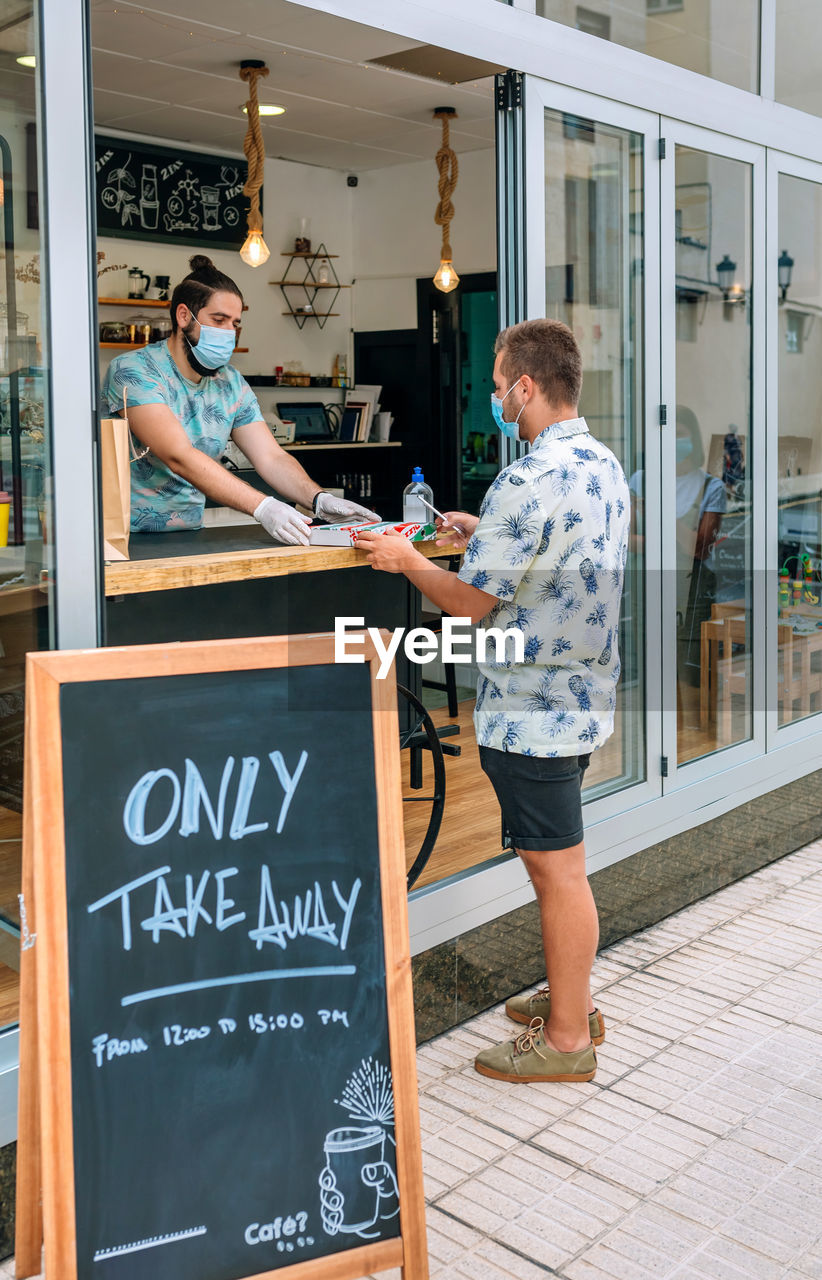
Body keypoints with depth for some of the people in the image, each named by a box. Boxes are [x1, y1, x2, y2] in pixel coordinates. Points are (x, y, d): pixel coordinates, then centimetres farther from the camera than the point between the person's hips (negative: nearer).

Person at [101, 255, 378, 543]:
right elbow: (180, 457, -24)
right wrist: (262, 507, -33)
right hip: (125, 538, -5)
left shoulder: (231, 384, 10)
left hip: (187, 540, 5)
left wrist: (319, 499, -16)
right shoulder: (134, 371, -13)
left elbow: (272, 458, 4)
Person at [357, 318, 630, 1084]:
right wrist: (482, 533, 15)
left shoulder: (527, 484, -23)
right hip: (582, 696, 10)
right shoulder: (604, 465, 8)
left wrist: (405, 559, -2)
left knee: (556, 869, 2)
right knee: (559, 862, 21)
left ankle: (565, 1040, 16)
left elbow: (471, 602, -17)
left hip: (532, 710, -10)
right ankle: (571, 999, 36)